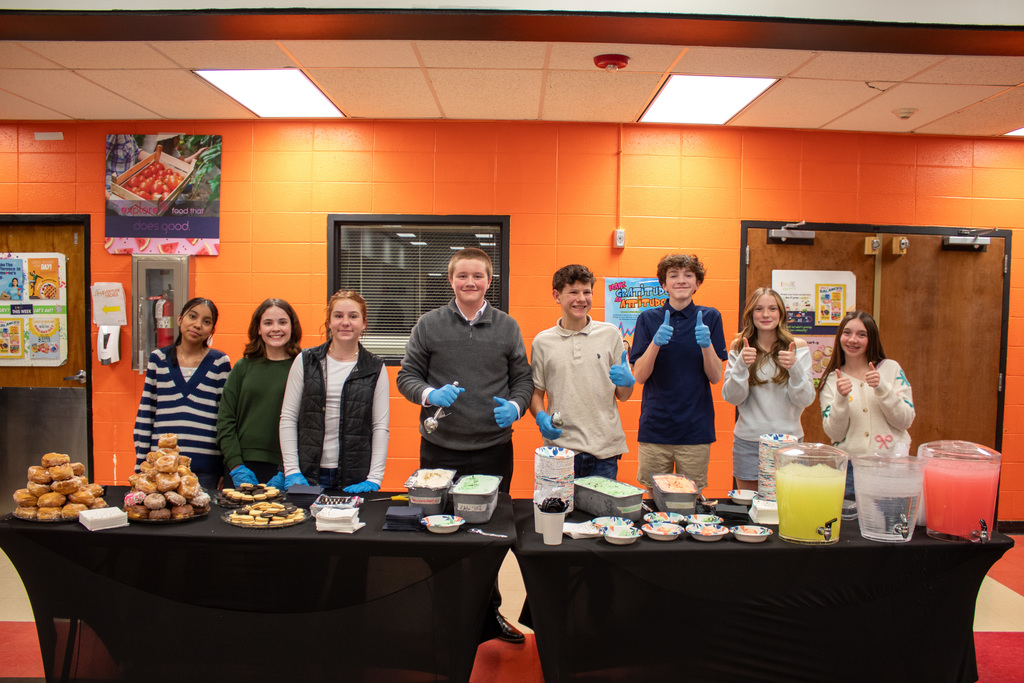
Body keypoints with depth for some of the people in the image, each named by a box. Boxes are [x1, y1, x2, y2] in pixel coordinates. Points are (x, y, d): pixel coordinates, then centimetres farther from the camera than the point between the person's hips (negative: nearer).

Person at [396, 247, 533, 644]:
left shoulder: (507, 327, 8)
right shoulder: (429, 324, 3)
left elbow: (523, 379, 10)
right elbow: (407, 376, 4)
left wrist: (515, 406, -10)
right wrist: (430, 394, -15)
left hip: (494, 448, 1)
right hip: (440, 448, -1)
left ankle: (488, 611, 28)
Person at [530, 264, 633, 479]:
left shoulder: (610, 334, 7)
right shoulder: (542, 341, 6)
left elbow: (623, 396, 10)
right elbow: (536, 392, 10)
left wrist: (627, 381, -12)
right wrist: (541, 417, -10)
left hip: (605, 449, 1)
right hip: (560, 446, 0)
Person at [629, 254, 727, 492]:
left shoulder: (710, 318, 3)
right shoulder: (648, 319, 2)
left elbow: (716, 377, 0)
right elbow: (639, 376, -3)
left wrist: (707, 344, -17)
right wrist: (656, 342, -19)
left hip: (695, 429, 0)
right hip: (655, 428, 0)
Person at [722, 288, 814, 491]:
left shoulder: (798, 347, 1)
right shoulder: (739, 348, 1)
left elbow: (806, 400, -3)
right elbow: (732, 398, -4)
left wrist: (795, 367, -19)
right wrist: (741, 365, -19)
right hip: (748, 441, 0)